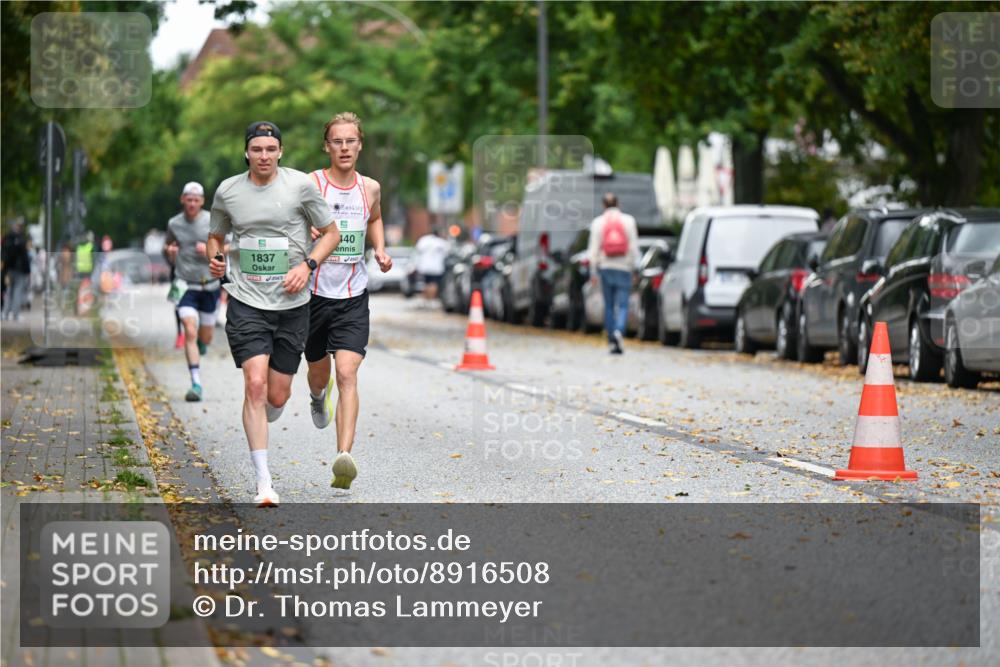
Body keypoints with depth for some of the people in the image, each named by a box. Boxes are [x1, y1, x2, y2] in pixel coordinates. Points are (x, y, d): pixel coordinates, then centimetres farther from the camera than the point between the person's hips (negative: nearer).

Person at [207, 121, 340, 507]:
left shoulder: (300, 185, -2)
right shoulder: (228, 190, 3)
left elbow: (331, 233, 6)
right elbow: (215, 235, 19)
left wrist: (307, 265, -10)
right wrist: (214, 258, -3)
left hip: (291, 303, 0)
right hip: (246, 301, 0)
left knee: (278, 396, 4)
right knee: (255, 384, -16)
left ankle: (260, 428, 43)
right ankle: (263, 482, -12)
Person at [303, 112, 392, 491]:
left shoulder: (370, 188, 4)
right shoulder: (309, 185, -8)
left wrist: (380, 249, 8)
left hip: (354, 297, 1)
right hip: (315, 293, -1)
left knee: (347, 374, -16)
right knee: (320, 374, 16)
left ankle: (344, 459, -26)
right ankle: (318, 395, 56)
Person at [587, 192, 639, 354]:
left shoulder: (598, 223, -1)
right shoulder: (629, 221, -1)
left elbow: (593, 249, -1)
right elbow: (634, 246, -2)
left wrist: (593, 272, 3)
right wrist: (633, 265, 7)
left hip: (605, 268, 1)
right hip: (623, 268, -1)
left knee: (609, 306, 12)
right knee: (622, 305, -2)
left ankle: (612, 341, 12)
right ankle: (619, 331, -28)